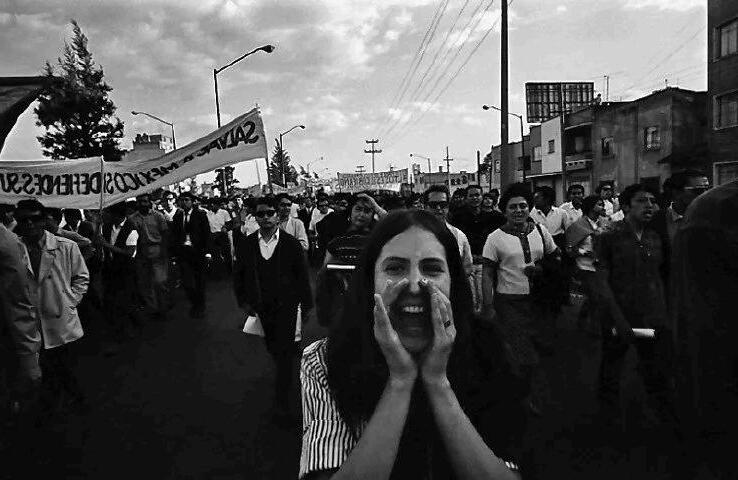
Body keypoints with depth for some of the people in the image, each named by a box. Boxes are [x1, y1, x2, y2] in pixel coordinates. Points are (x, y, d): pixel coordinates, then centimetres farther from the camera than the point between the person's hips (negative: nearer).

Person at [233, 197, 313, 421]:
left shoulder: (291, 244, -8)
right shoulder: (247, 244, -1)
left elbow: (303, 276, -2)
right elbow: (238, 275, 9)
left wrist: (306, 305, 0)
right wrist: (243, 301, 7)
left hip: (286, 307, -3)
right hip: (261, 308, 3)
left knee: (284, 352, -2)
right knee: (273, 349, 17)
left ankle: (282, 400, 13)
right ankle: (290, 370, 48)